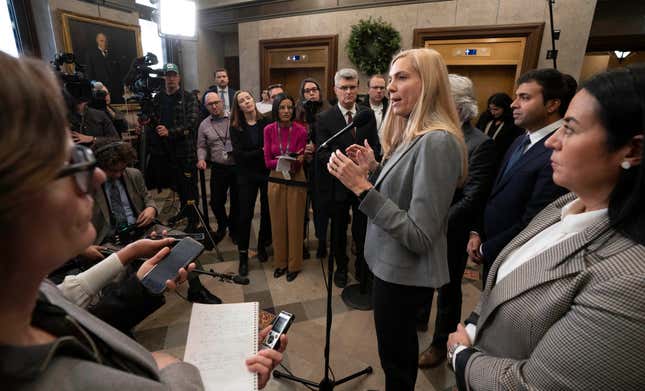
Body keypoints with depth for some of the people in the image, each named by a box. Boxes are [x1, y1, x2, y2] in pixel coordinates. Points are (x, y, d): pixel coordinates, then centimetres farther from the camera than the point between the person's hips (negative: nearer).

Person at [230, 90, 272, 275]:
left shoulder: (266, 122, -4)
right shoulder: (236, 127, -1)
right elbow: (239, 154, -10)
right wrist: (261, 152, -17)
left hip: (267, 173, 0)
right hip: (247, 176, 0)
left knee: (267, 211, 8)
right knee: (245, 215, 2)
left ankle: (262, 246, 30)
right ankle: (243, 256, 15)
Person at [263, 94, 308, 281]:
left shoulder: (301, 130, -11)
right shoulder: (269, 129, -4)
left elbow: (298, 162, -9)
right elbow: (268, 162, -6)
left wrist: (295, 161, -32)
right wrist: (284, 161, -23)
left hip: (296, 181, -2)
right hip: (275, 180, 3)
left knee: (295, 223, 9)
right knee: (278, 223, 13)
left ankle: (294, 264, 26)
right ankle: (280, 262, 31)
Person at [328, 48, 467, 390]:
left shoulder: (437, 141, -24)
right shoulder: (411, 135, 7)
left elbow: (419, 236, -28)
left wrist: (361, 187, -29)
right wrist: (374, 169, -2)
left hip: (403, 273, -9)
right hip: (394, 266, 9)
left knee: (396, 359, 14)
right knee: (400, 350, 27)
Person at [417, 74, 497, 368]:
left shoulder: (480, 144, -19)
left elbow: (472, 201, -22)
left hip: (448, 234, -6)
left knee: (447, 290, 15)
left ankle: (441, 343, 38)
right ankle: (418, 320, 51)